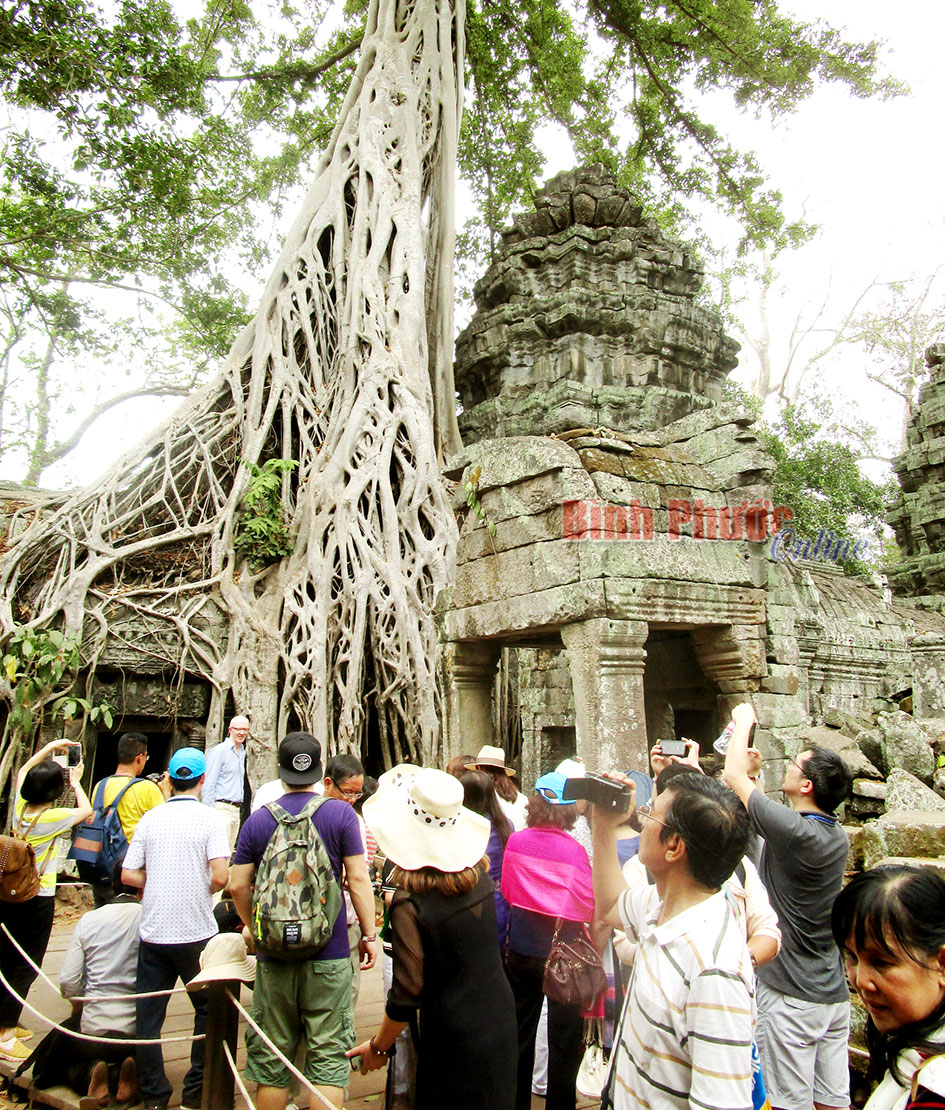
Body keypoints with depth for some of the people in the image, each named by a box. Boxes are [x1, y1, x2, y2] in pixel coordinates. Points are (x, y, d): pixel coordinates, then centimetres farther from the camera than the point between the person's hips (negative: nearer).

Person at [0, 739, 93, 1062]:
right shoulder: (54, 817, -22)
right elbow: (86, 810, -2)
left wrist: (49, 747, 20)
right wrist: (76, 782, 9)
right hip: (38, 899, -7)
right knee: (26, 967, 2)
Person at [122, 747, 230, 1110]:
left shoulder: (150, 818, 1)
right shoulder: (209, 818, -9)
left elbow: (128, 875, 0)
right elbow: (221, 876, -17)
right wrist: (203, 890, 4)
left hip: (153, 931, 3)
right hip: (195, 932, -3)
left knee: (148, 1015, 12)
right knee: (208, 1008, 15)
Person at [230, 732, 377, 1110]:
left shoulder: (258, 819, 0)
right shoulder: (340, 813, -7)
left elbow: (238, 886, 1)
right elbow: (358, 879, -8)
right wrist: (370, 934, 1)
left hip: (274, 954, 2)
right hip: (328, 954, -2)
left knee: (271, 1057, 14)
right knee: (329, 1054, 6)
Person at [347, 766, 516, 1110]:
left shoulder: (409, 903, -23)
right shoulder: (479, 874, -6)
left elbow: (407, 991, -19)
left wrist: (378, 1046, -2)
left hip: (452, 1035, -5)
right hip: (501, 1020, 6)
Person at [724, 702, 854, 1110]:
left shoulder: (793, 831, -23)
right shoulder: (837, 836, 0)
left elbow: (734, 775, -14)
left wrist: (743, 721, -1)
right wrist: (755, 774, 19)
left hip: (790, 997, -7)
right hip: (835, 995, 7)